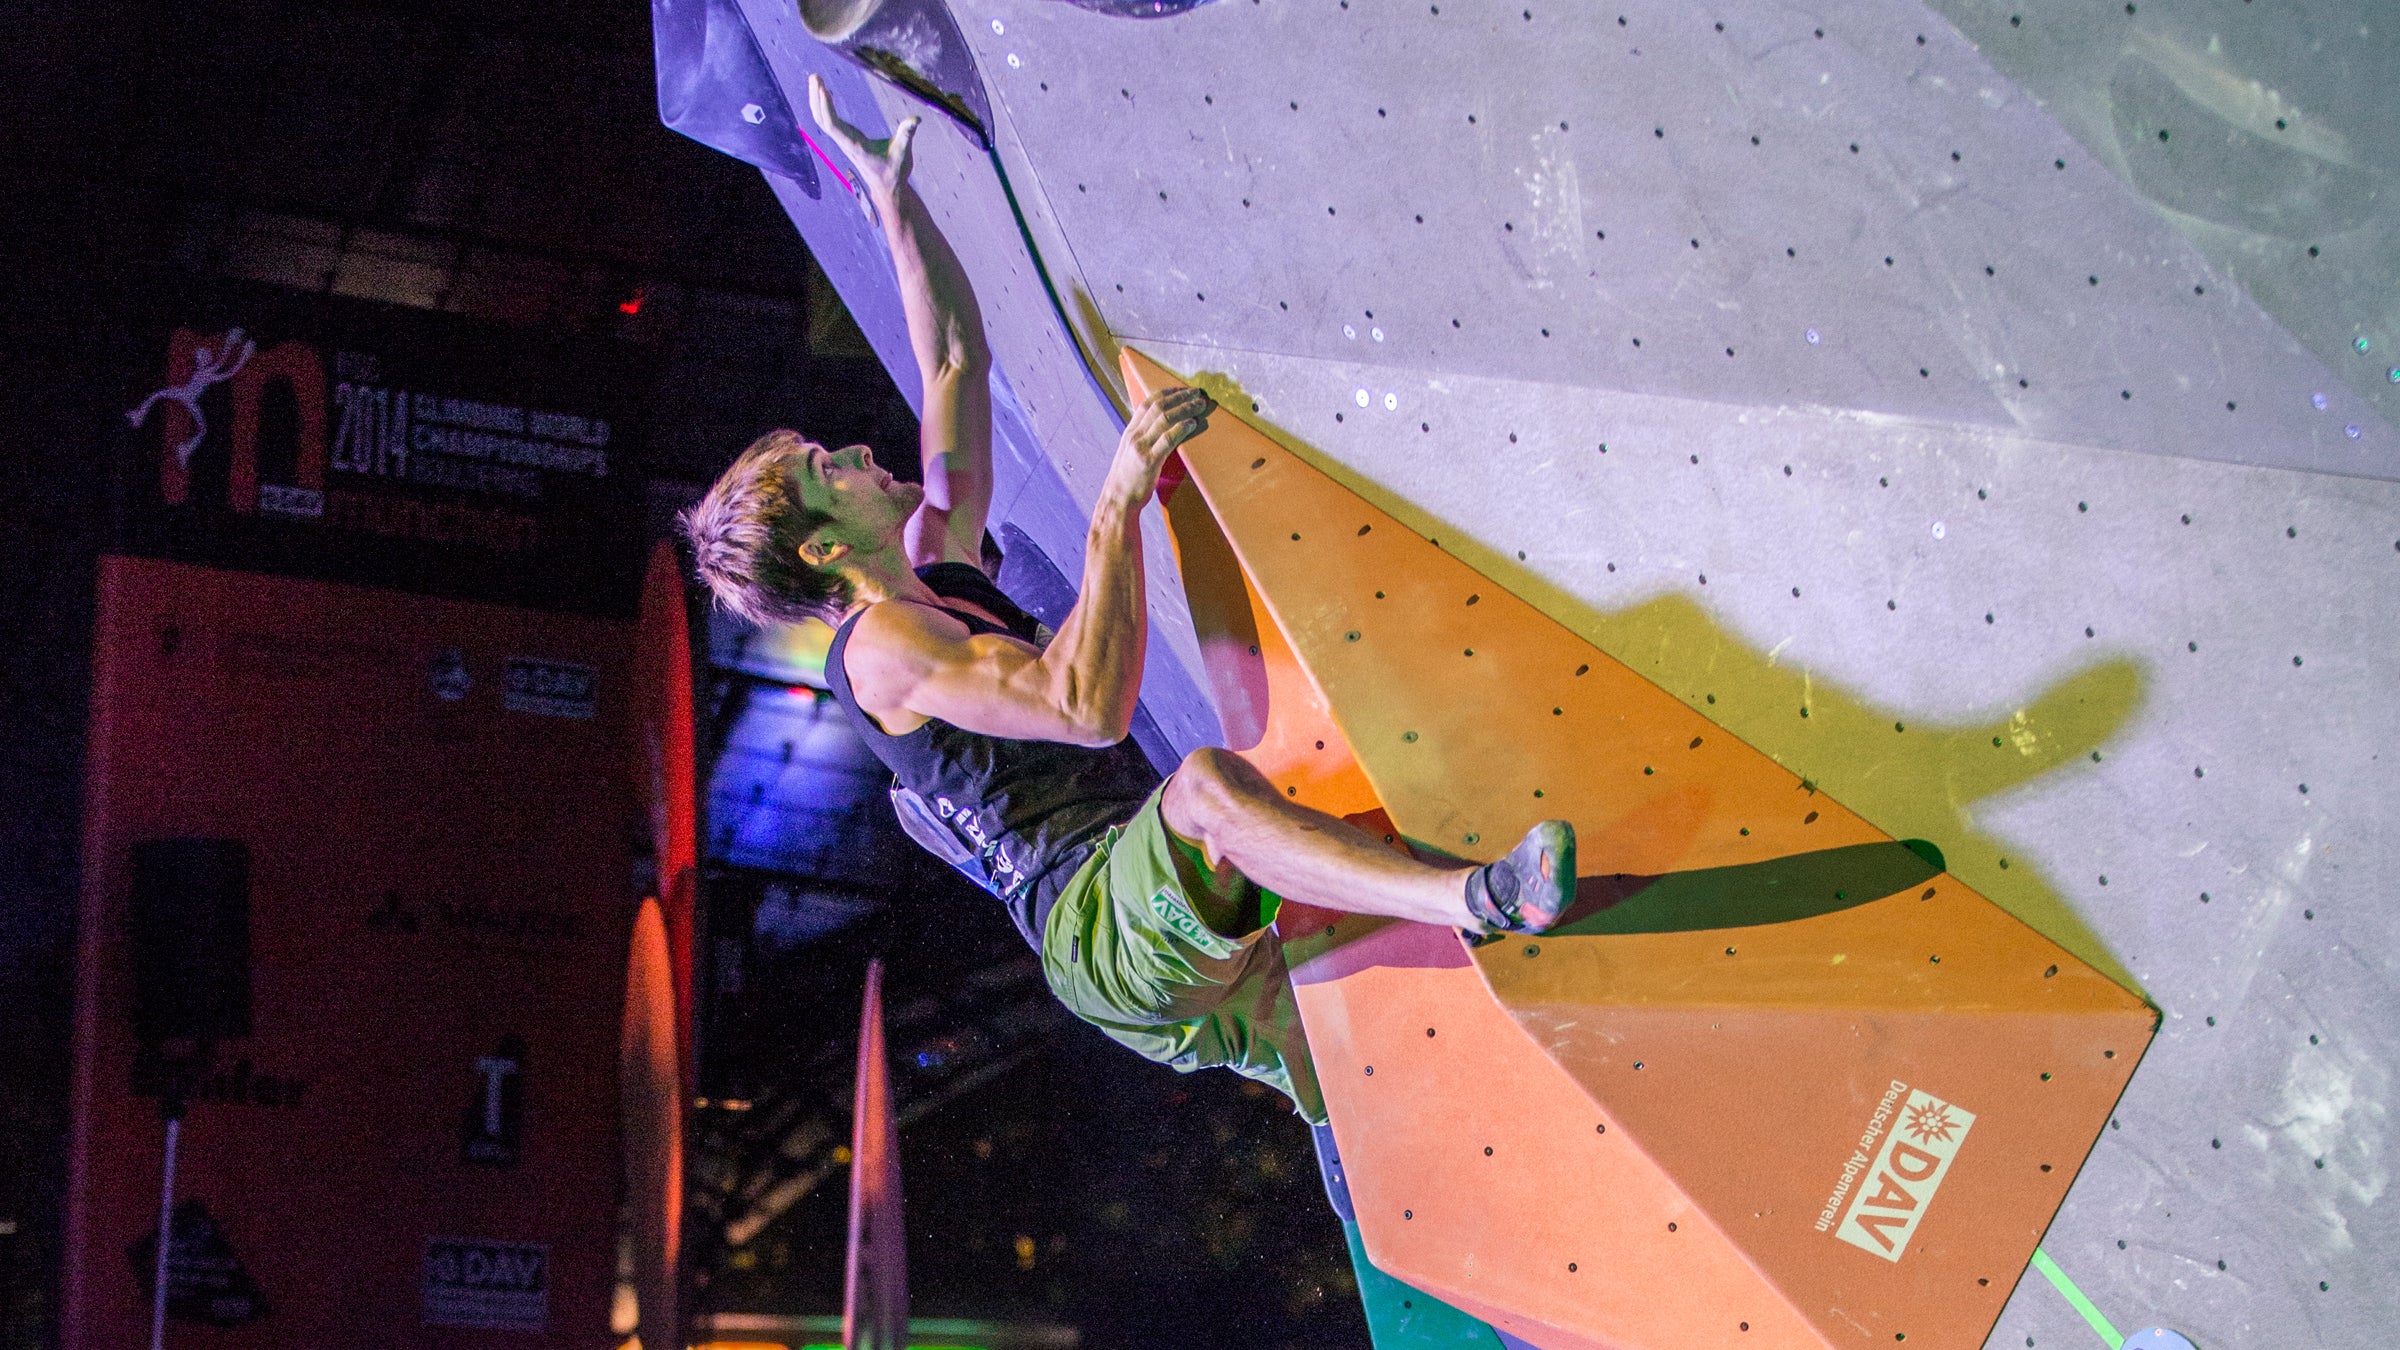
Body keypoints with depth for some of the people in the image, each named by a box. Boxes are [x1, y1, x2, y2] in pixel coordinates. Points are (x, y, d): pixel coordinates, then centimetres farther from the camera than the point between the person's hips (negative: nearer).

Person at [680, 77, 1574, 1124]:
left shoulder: (935, 570, 20)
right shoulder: (878, 644, -8)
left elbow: (956, 355, 25)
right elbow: (1087, 705, -24)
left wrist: (891, 190, 20)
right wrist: (1120, 497, -25)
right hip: (1099, 924, -10)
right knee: (1205, 780, -38)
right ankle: (1482, 900, -48)